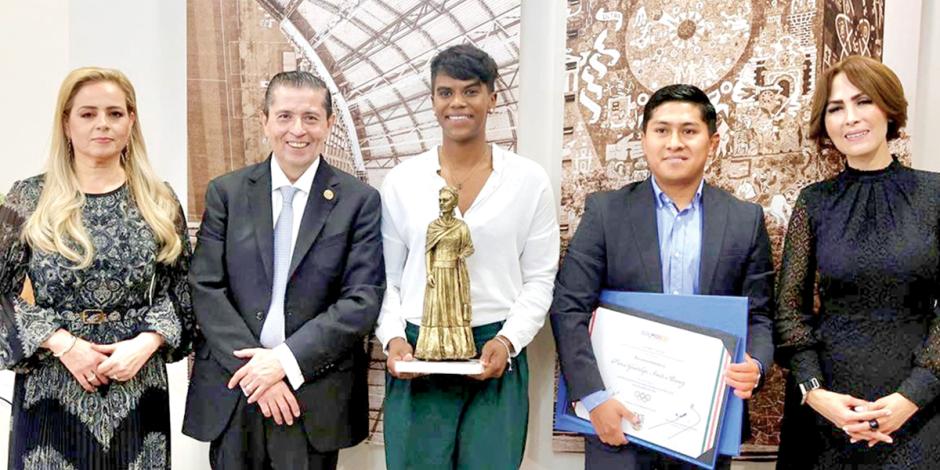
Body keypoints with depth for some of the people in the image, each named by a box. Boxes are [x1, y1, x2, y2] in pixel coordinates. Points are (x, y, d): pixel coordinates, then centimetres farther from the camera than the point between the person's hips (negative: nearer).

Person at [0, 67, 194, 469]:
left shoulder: (160, 203, 3)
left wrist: (146, 342, -12)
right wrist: (61, 343, -12)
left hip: (138, 386, 1)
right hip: (52, 388, -1)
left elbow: (179, 290, 4)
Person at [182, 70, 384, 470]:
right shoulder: (226, 192, 3)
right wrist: (252, 365, -11)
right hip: (232, 393, 1)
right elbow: (205, 288, -2)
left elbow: (362, 301, -7)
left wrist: (287, 361, -14)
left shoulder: (359, 200, -1)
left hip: (316, 398, -1)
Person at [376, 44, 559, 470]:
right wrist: (393, 338, -8)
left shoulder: (529, 180, 1)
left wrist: (507, 340, -11)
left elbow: (539, 280, 2)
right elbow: (387, 280, 6)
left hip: (496, 358, 0)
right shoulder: (401, 181, 3)